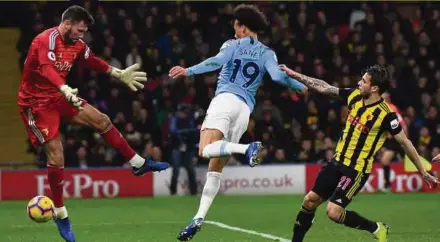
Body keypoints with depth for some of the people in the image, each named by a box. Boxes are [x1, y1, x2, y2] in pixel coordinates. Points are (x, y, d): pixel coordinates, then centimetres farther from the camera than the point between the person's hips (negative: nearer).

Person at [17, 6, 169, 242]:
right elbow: (47, 69, -42)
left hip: (59, 96, 8)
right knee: (56, 156, -11)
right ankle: (61, 216, 0)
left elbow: (92, 61, 21)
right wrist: (65, 89, -58)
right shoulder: (46, 40, -25)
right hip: (36, 102, -8)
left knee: (101, 120, 4)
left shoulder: (76, 44, 2)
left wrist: (119, 74, 25)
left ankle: (138, 164, 18)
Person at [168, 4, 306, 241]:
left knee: (206, 149, -24)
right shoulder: (267, 53, 16)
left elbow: (217, 61, -10)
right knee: (215, 167, 7)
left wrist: (188, 71, -18)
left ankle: (247, 149, -43)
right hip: (245, 109, 5)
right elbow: (277, 76, 2)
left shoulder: (233, 45, 8)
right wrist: (303, 87, 16)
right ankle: (199, 218, -3)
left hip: (225, 99, -5)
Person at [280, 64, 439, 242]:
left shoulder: (385, 114, -21)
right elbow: (323, 87, 8)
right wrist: (293, 74, 9)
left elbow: (405, 142, -13)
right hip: (338, 162, 7)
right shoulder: (354, 95, -2)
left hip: (357, 170, -7)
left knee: (333, 212, -16)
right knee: (310, 201, 8)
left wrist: (423, 172, -9)